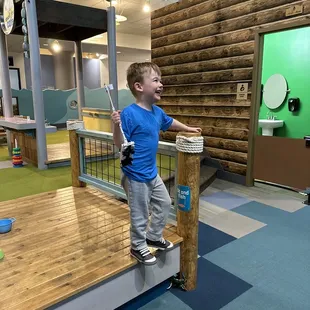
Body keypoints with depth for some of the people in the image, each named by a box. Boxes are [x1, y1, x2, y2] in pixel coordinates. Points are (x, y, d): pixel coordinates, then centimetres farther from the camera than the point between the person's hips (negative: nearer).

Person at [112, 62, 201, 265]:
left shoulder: (157, 112, 2)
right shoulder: (129, 114, -23)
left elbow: (169, 123, 23)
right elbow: (120, 145, -22)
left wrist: (188, 129, 33)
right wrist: (117, 126, -39)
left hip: (152, 173, 9)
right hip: (135, 176, -9)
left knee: (164, 203, 22)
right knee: (140, 214, 8)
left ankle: (154, 237, 43)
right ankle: (138, 247, 32)